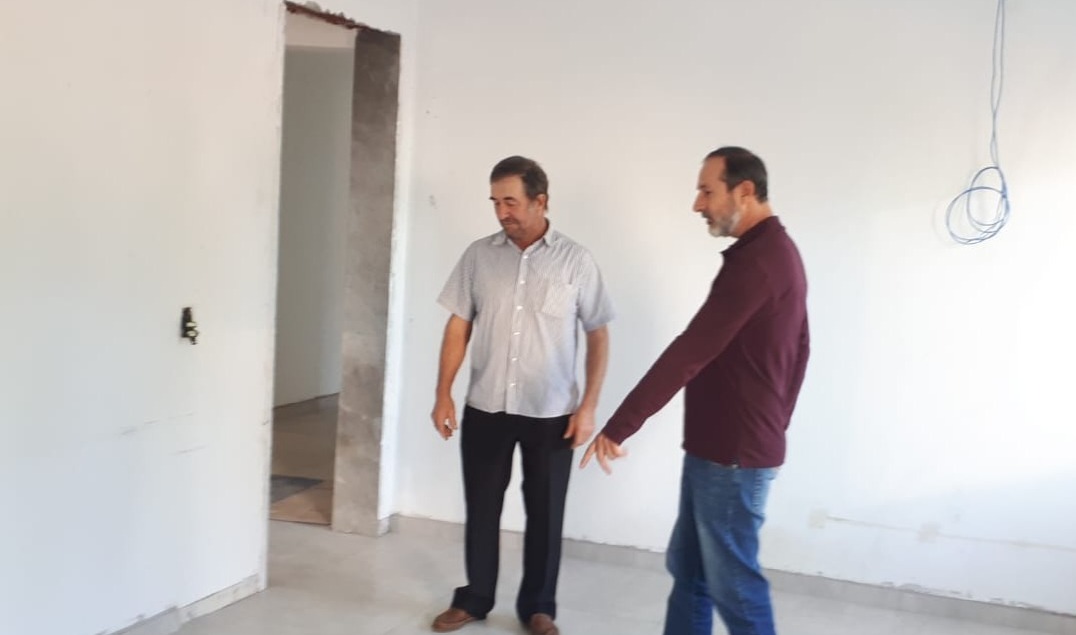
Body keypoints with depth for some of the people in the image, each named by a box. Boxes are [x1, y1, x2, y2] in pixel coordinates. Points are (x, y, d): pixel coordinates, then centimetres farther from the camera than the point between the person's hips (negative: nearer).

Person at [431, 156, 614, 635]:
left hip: (551, 414, -2)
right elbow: (458, 327, 4)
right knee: (481, 509, 12)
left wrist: (588, 406, -7)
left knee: (545, 515, 9)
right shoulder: (479, 255, 0)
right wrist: (443, 394, -1)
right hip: (485, 409, 2)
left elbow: (598, 336, -2)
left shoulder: (575, 261, -6)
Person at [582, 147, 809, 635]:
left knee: (733, 585, 3)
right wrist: (772, 424, 23)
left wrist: (619, 425, -21)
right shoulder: (775, 252, 12)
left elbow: (690, 352, -24)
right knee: (688, 569, 17)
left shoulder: (755, 260, -21)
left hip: (732, 454, -10)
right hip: (721, 447, 10)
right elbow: (795, 352, 19)